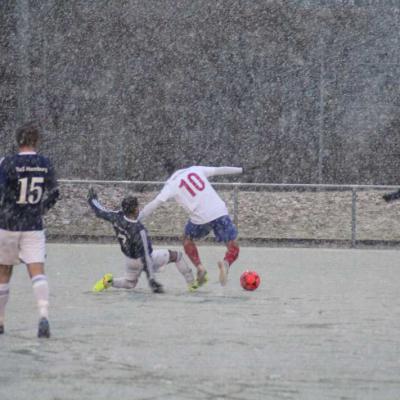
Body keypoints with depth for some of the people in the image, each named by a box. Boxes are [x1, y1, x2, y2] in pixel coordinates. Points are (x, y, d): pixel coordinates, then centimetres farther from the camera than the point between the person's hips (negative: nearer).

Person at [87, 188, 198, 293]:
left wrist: (92, 199, 17)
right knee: (176, 255, 10)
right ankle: (192, 283, 15)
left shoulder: (117, 217, -22)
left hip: (130, 261, 6)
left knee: (130, 283, 30)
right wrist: (151, 279, -33)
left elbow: (99, 212, -5)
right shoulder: (138, 230, -36)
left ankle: (109, 281, 2)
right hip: (143, 260, -6)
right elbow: (145, 255, -35)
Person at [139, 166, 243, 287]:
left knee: (187, 240, 30)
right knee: (233, 247, 11)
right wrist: (241, 170, 28)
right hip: (220, 213, 1)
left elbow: (155, 203, 0)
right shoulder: (195, 169, 13)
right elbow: (219, 170, 16)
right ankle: (226, 263, -24)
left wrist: (137, 218, 6)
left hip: (200, 218, -1)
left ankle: (199, 267, 9)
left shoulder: (171, 185, 5)